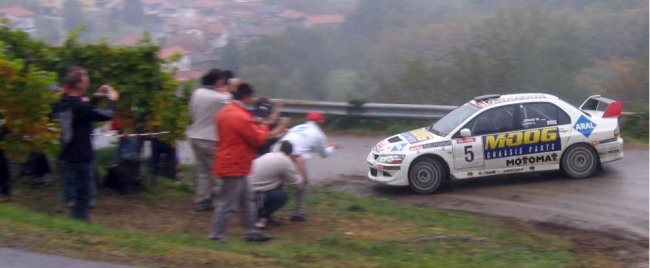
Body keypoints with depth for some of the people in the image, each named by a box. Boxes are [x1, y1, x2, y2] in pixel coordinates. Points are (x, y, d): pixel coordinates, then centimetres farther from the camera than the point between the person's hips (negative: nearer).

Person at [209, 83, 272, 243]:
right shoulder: (241, 117, -23)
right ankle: (216, 237, 3)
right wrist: (263, 128, 3)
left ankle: (251, 232, 23)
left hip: (228, 163, 10)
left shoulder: (224, 112, 8)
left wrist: (255, 126, 9)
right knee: (227, 204, -3)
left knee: (247, 200, 17)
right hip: (235, 167, -10)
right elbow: (258, 139, -16)